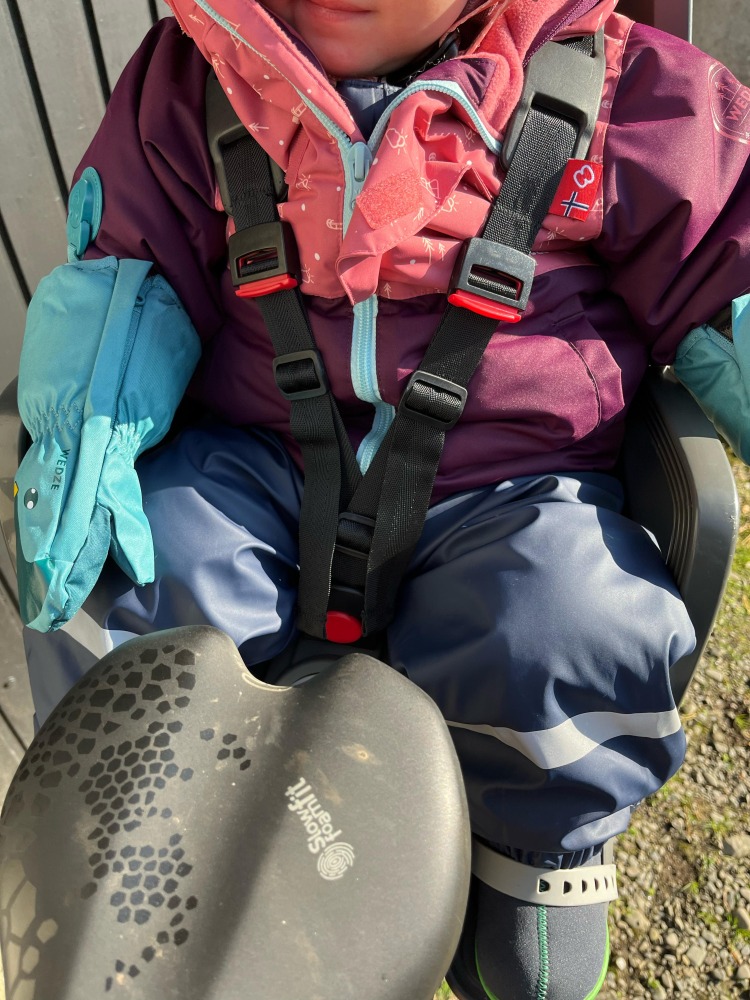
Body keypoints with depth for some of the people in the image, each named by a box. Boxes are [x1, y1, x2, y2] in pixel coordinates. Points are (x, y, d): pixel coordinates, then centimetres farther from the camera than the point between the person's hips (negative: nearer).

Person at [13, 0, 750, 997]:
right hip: (260, 461, 3)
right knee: (109, 586, -19)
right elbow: (126, 263, 5)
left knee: (571, 646, -28)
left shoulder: (622, 88, -2)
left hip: (511, 487, -1)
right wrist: (84, 431, -11)